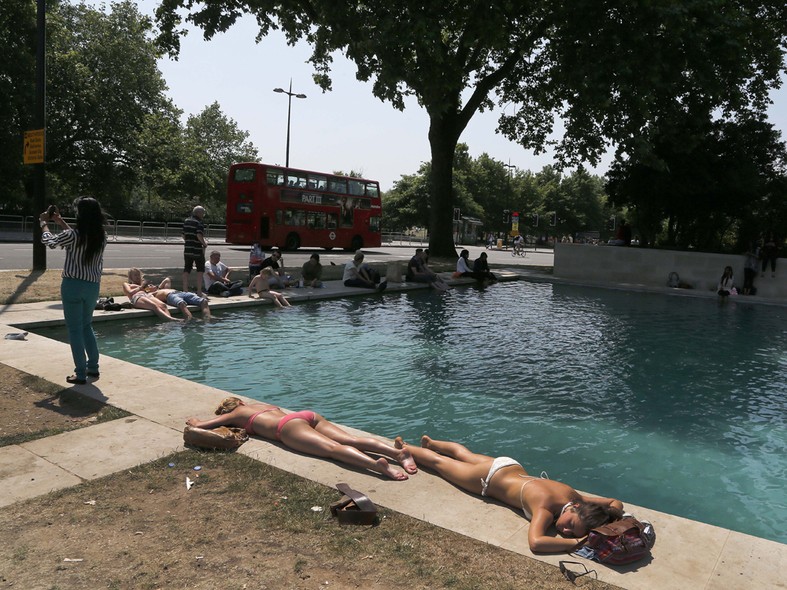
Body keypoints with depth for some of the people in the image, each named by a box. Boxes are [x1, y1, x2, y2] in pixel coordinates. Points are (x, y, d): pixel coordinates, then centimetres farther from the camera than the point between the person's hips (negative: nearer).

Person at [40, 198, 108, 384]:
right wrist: (60, 221, 30)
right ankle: (93, 368, 23)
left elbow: (50, 241, 4)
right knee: (87, 326, 20)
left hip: (73, 285, -5)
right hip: (92, 286, 5)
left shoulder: (73, 235, -16)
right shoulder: (101, 236, 0)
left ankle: (80, 374, 4)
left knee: (75, 329, 2)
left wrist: (44, 223, 23)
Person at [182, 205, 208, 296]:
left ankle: (185, 290, 10)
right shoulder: (198, 223, -11)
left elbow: (184, 236, 15)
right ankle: (199, 291, 3)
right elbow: (199, 235, -22)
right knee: (200, 270, 5)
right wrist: (204, 243, -7)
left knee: (186, 270, 10)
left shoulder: (186, 221, 11)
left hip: (187, 250, 6)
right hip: (197, 250, -6)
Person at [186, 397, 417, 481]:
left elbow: (199, 425, 27)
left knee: (333, 448, -28)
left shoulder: (236, 414, 24)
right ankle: (398, 451, -32)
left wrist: (194, 421, 52)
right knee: (351, 440, -12)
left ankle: (377, 464, -51)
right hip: (309, 415, 6)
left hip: (289, 427, -6)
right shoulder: (262, 405, 40)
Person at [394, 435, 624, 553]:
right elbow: (535, 543, -59)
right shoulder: (545, 507, -43)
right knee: (439, 462, 20)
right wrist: (578, 543, -56)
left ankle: (431, 442, 61)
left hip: (512, 468, 6)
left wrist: (612, 515, -34)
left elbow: (616, 503, -13)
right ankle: (405, 448, 45)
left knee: (465, 454, 33)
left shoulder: (572, 495, -26)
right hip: (489, 478, -6)